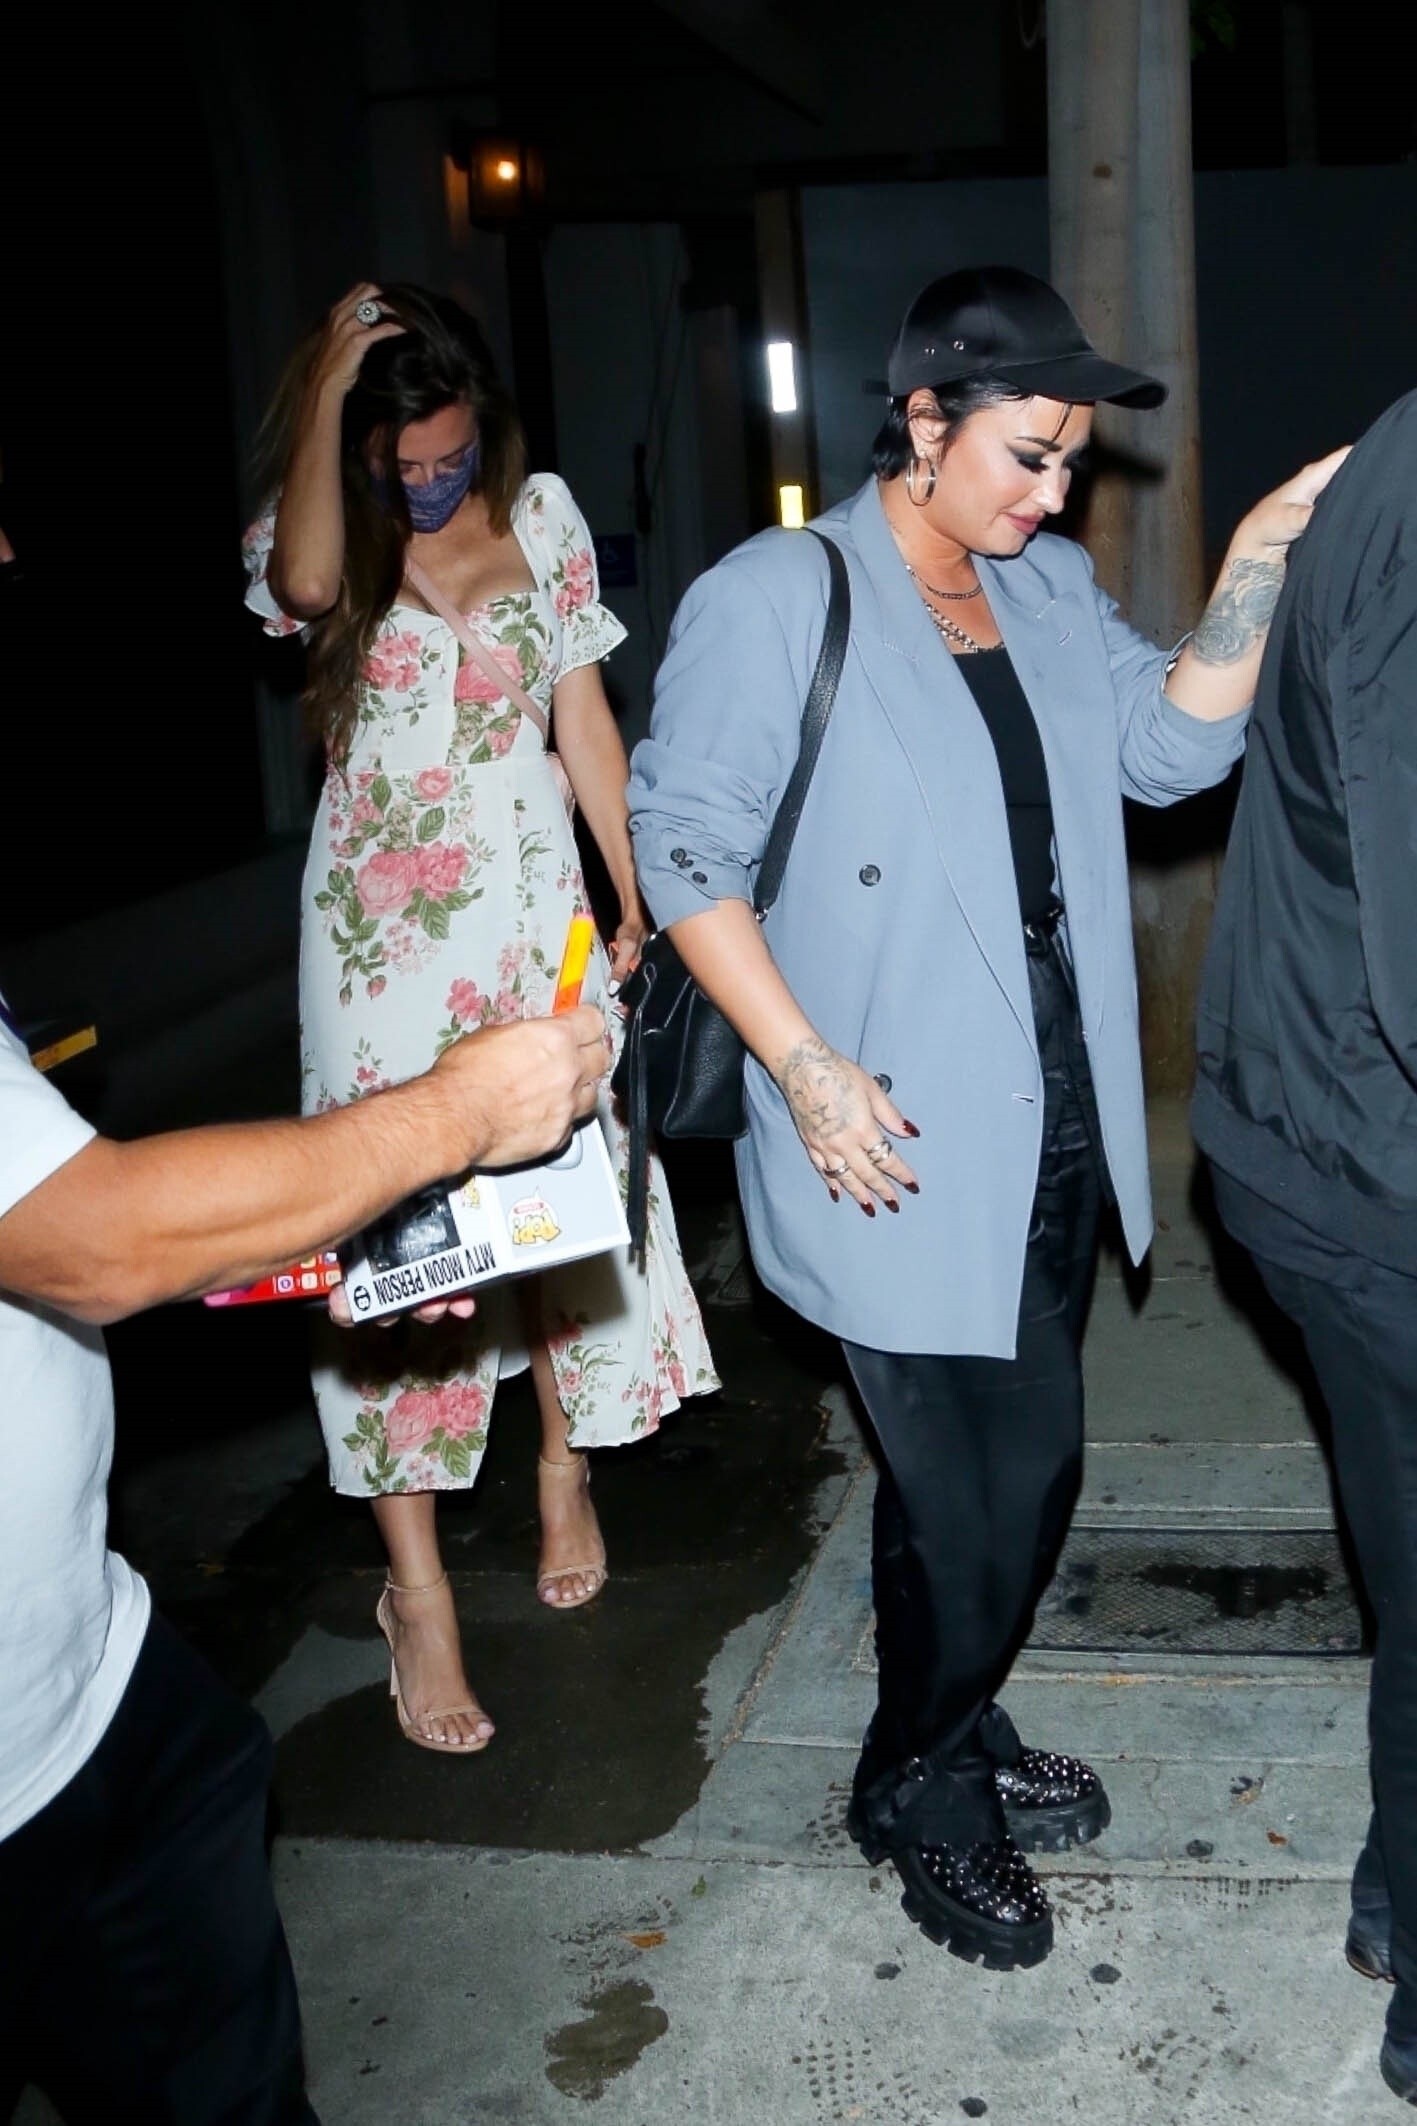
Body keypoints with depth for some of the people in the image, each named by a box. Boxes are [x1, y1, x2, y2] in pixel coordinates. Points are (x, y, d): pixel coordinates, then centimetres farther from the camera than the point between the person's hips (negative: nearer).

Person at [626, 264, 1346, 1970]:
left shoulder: (1049, 589, 10)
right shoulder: (774, 601, -10)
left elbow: (1170, 745, 3)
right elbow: (686, 847, -12)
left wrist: (1256, 564, -9)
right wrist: (811, 1071, -19)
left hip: (1053, 1128, 7)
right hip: (900, 1150, -7)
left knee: (993, 1473, 18)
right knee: (994, 1483, 1)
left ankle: (955, 1741, 41)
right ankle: (921, 1793, 27)